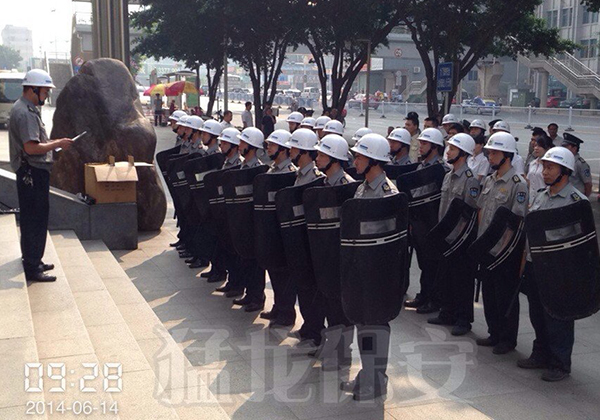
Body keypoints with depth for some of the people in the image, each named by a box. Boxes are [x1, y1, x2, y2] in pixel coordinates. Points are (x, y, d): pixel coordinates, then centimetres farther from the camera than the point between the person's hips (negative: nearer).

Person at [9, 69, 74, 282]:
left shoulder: (29, 110, 16)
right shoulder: (25, 113, -18)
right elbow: (31, 148, -25)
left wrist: (53, 142, 12)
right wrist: (57, 144, -15)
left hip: (34, 173, 11)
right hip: (32, 173, -11)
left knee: (35, 219, 18)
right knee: (34, 221, -5)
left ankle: (34, 262, 29)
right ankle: (32, 269, 1)